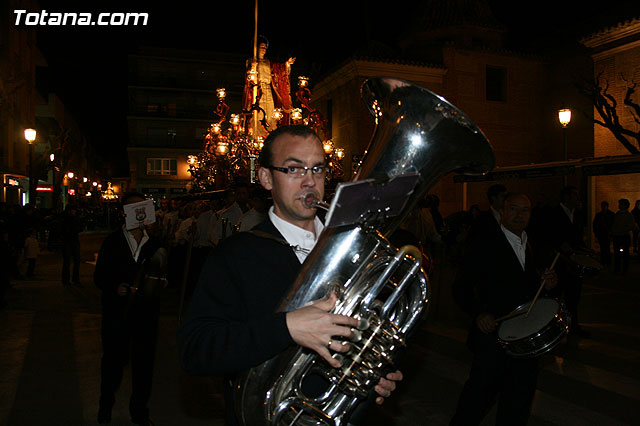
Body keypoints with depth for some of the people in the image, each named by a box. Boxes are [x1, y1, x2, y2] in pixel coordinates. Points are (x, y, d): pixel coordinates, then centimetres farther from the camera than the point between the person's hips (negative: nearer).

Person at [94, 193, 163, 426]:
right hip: (117, 312, -1)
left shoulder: (155, 242, 6)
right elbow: (99, 277, -1)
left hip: (146, 312, 2)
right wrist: (115, 287, -18)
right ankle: (106, 405, 36)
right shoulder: (112, 242, 1)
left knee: (144, 360, 8)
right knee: (114, 359, 11)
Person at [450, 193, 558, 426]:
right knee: (480, 395, 2)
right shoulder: (483, 247, -6)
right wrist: (479, 313, -23)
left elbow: (533, 290, 20)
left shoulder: (536, 251, 12)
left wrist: (549, 285, -3)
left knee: (518, 407, 14)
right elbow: (461, 288, -8)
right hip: (492, 338, -5)